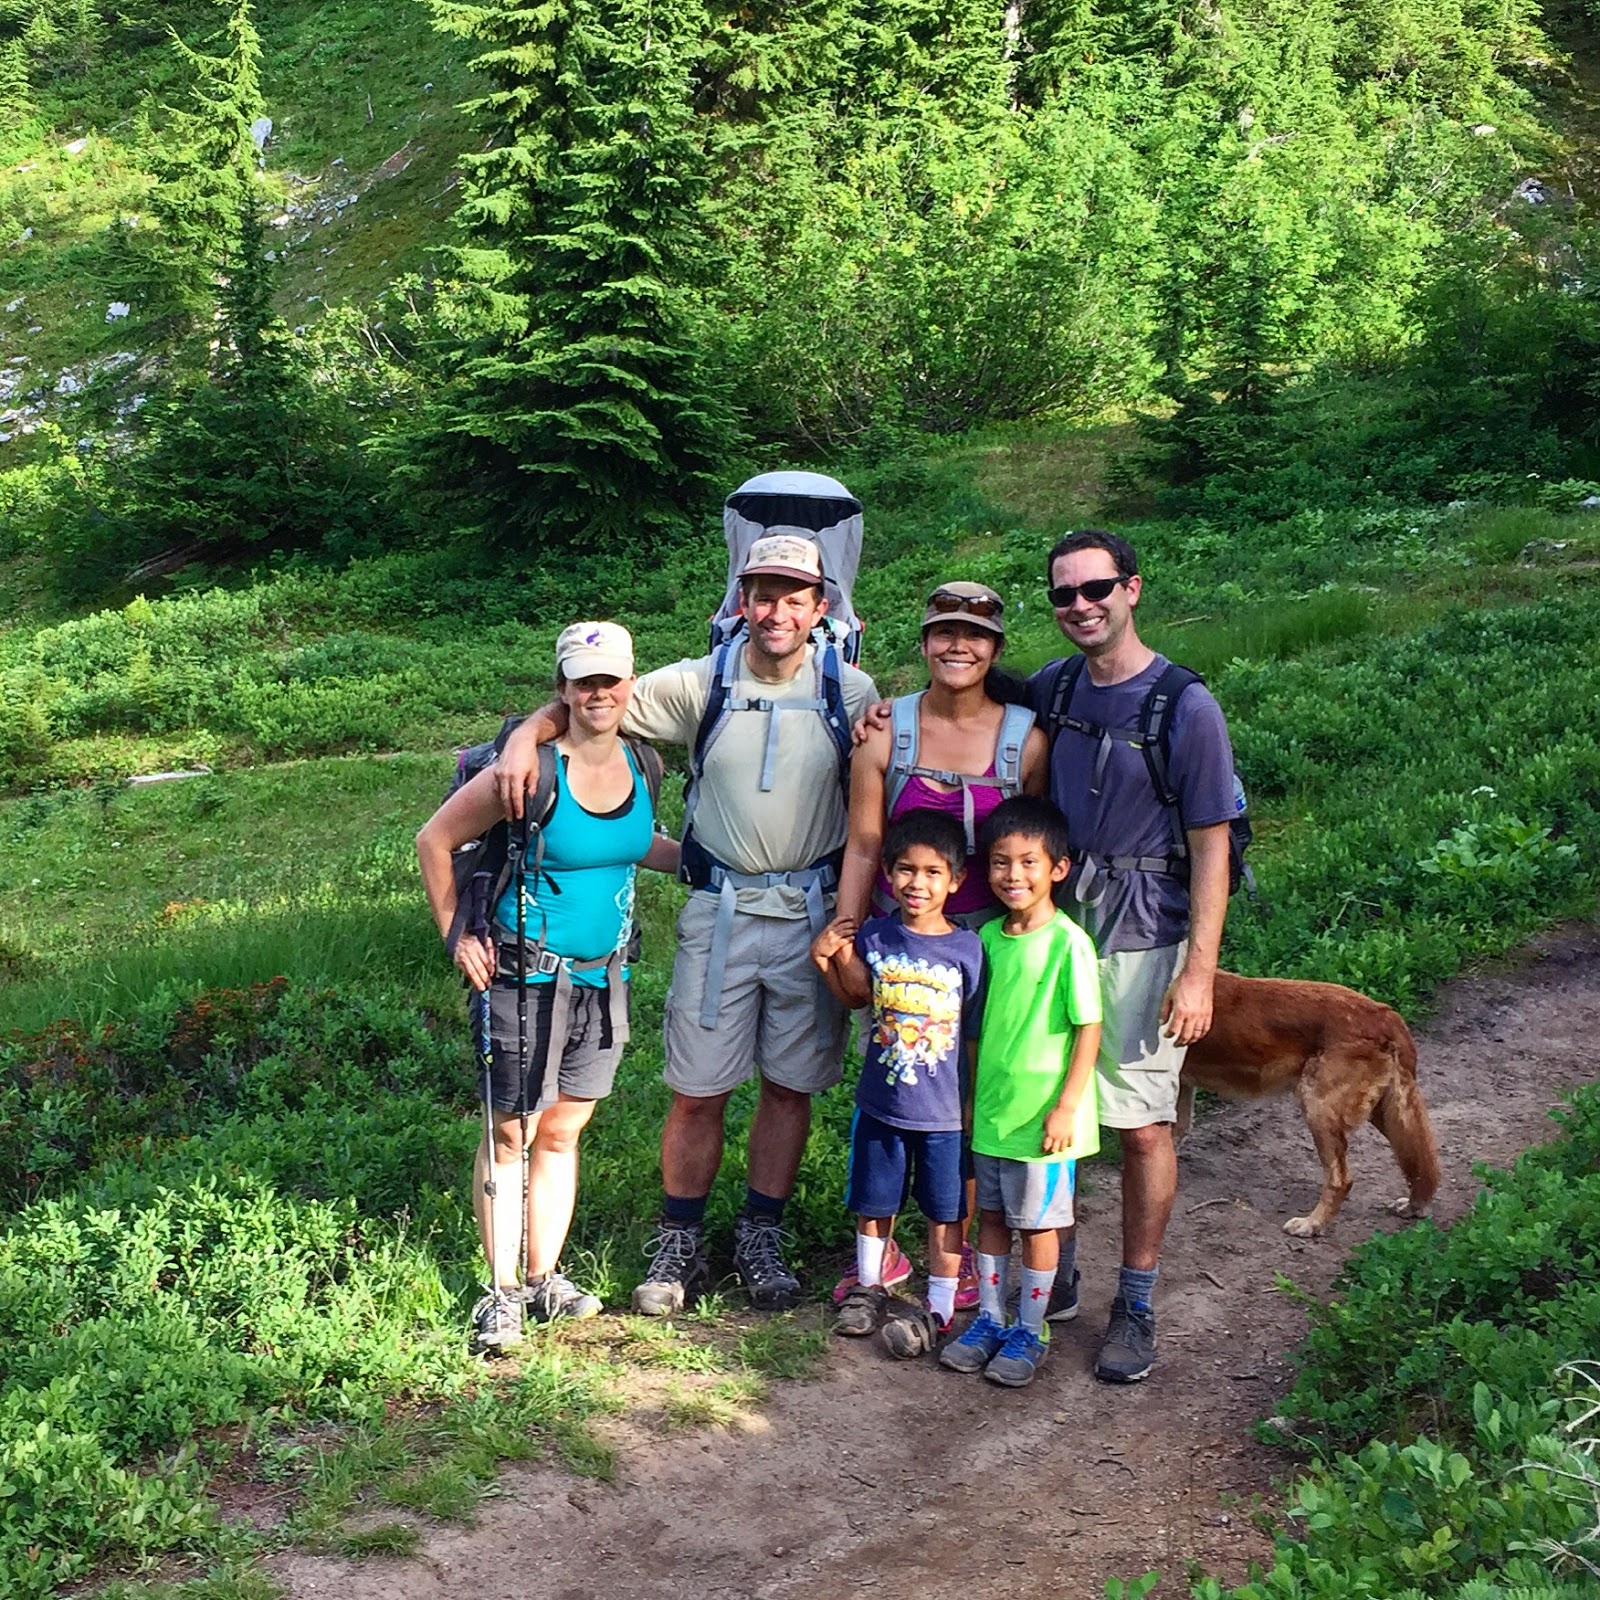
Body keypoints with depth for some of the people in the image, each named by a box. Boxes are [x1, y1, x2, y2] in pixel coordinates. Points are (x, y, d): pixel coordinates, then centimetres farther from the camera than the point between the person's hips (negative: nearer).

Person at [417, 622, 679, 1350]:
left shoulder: (640, 765, 1)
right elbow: (434, 841, -10)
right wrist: (457, 935, -7)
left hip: (604, 978, 6)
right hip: (527, 979, -6)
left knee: (563, 1132, 14)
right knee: (512, 1134, 2)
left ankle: (545, 1279, 26)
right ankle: (502, 1292, 13)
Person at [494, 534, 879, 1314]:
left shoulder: (851, 691, -1)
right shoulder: (701, 683, -2)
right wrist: (527, 732, -16)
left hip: (813, 911, 1)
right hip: (721, 908, 0)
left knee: (790, 1084, 9)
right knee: (697, 1091, 3)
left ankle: (759, 1237, 24)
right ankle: (679, 1244, 18)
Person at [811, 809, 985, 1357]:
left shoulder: (968, 949, -11)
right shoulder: (874, 937, -4)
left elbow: (975, 1037, -5)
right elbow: (857, 994, 13)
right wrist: (828, 959, -3)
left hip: (944, 1111, -2)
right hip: (880, 1103, 3)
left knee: (945, 1212, 9)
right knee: (873, 1202, 17)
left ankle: (939, 1310, 22)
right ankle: (868, 1287, 37)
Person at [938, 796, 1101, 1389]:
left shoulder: (1068, 942, -15)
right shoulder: (989, 936, 4)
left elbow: (1089, 1029, -13)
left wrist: (1067, 1106, -15)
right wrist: (970, 1094, 14)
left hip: (1043, 1113, -6)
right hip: (989, 1108, 6)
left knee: (1037, 1223, 6)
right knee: (991, 1215, 15)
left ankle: (1030, 1332, 19)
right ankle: (989, 1318, 28)